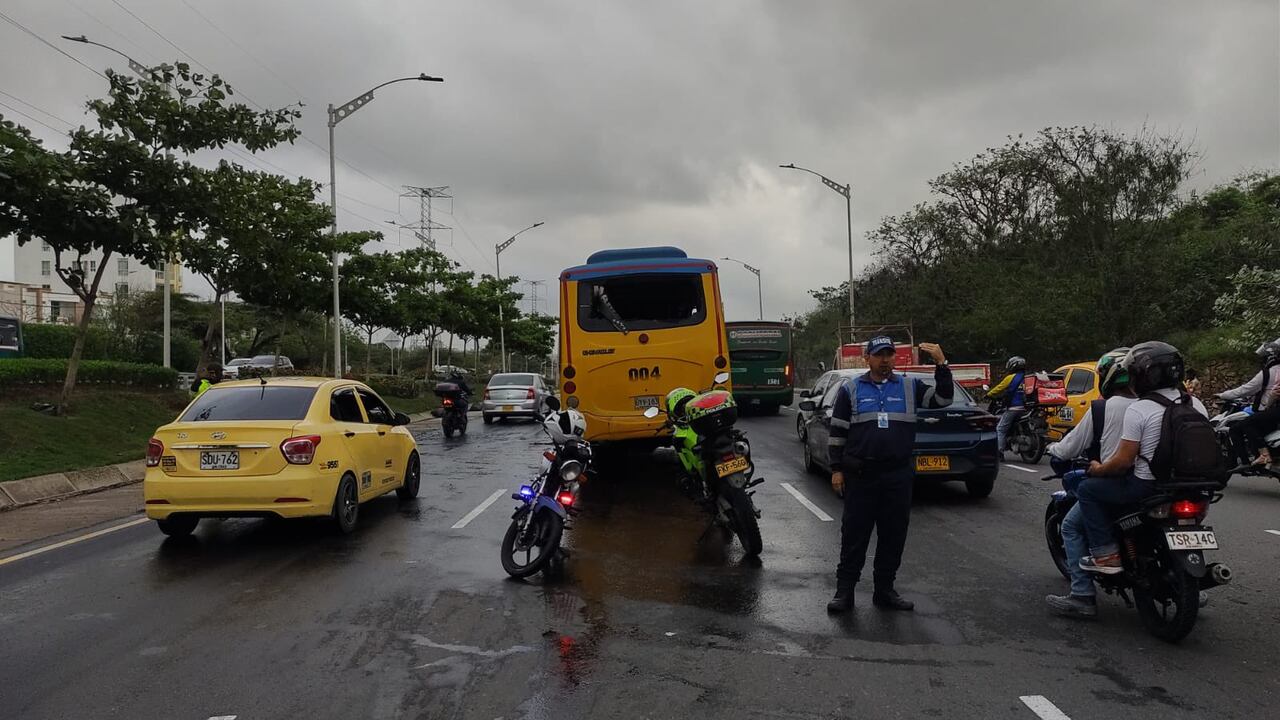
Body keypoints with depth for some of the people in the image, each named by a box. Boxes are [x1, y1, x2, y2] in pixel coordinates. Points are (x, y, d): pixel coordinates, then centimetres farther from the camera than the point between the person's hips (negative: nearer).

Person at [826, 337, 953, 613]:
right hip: (860, 476, -2)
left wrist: (941, 364, -12)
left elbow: (943, 398, 1)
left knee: (893, 536, 9)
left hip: (898, 476, 2)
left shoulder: (909, 387, 9)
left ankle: (884, 590, 21)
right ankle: (844, 591, 9)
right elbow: (838, 431, 4)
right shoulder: (851, 389, 3)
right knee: (854, 535, 2)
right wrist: (837, 469, -1)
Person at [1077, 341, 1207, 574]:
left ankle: (1106, 554, 1)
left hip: (1147, 487, -7)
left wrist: (1098, 469, 2)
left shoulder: (1137, 410, -17)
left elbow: (1123, 461, -17)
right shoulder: (1196, 404, 3)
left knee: (1087, 489, 8)